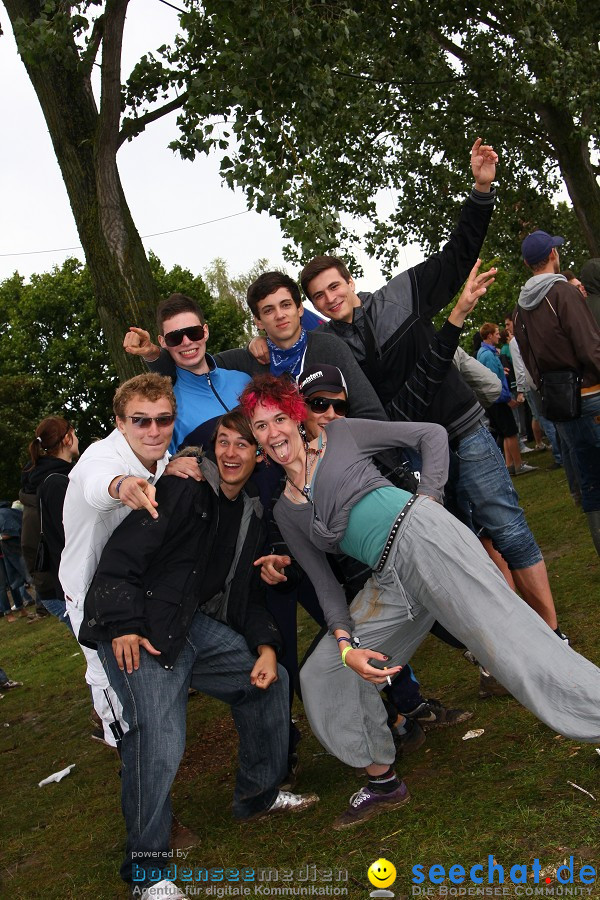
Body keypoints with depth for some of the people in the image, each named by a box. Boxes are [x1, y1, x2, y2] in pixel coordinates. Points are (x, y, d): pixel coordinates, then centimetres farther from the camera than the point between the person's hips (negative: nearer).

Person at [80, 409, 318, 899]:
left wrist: (265, 646, 7)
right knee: (159, 741, -20)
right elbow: (122, 553, -17)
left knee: (269, 681, 13)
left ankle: (258, 794, 31)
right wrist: (123, 626, -23)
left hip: (198, 626, 9)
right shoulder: (184, 490, -12)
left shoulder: (252, 513, 13)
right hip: (140, 630, -8)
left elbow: (247, 590, 19)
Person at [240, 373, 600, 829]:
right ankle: (384, 782, 22)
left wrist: (428, 499, -3)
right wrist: (346, 644, 1)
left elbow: (432, 433, 8)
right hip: (390, 580, 6)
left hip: (420, 535, -6)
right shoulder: (285, 511, 18)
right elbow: (323, 581, 15)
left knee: (508, 636, -20)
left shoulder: (340, 434, 8)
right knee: (322, 674, 7)